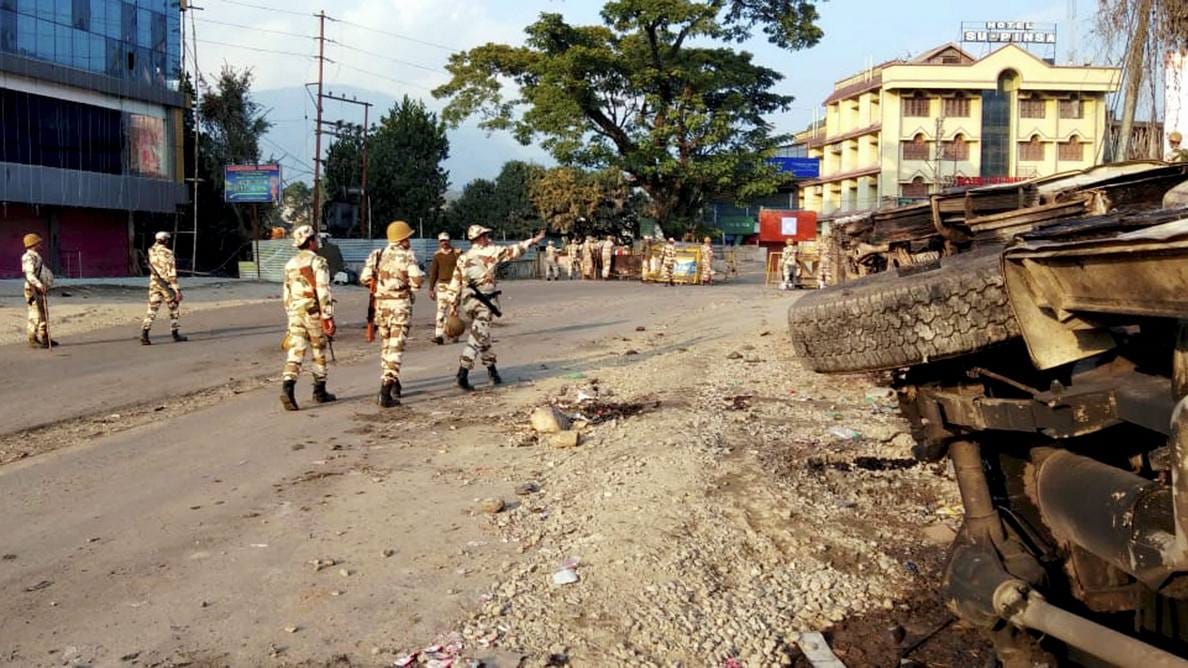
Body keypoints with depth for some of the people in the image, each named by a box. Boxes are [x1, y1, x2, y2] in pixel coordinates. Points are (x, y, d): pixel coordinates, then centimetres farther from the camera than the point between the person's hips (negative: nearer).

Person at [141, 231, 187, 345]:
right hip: (167, 285, -5)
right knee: (174, 308, 12)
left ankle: (144, 334, -11)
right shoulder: (167, 253, -13)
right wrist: (177, 290, -18)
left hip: (154, 284, 5)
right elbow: (172, 273, -18)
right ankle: (175, 334, 18)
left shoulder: (152, 251, 4)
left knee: (152, 309, 2)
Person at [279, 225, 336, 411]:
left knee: (295, 353, -2)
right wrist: (328, 318, -14)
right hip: (314, 312, -4)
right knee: (319, 353, 11)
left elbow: (287, 294, 16)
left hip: (295, 313, 5)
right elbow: (323, 292, -15)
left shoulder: (290, 264, 11)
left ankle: (287, 388, -21)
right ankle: (319, 391, 20)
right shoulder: (318, 262, -9)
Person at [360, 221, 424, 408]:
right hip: (400, 305, -5)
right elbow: (417, 279, -18)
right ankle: (386, 392, -15)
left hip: (381, 303, 5)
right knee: (395, 347, -5)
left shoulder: (377, 254, 7)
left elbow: (365, 278, 2)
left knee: (386, 345, 20)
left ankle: (392, 384, 33)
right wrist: (411, 289, 3)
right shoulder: (406, 255, -6)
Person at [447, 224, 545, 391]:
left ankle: (492, 371, 28)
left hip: (467, 301, 7)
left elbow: (455, 283, 10)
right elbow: (513, 251, -2)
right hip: (483, 302, -7)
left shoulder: (463, 257, 11)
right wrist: (533, 241, 7)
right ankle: (463, 374, -17)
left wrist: (453, 305, 14)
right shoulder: (490, 251, -5)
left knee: (483, 336, 18)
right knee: (477, 338, -8)